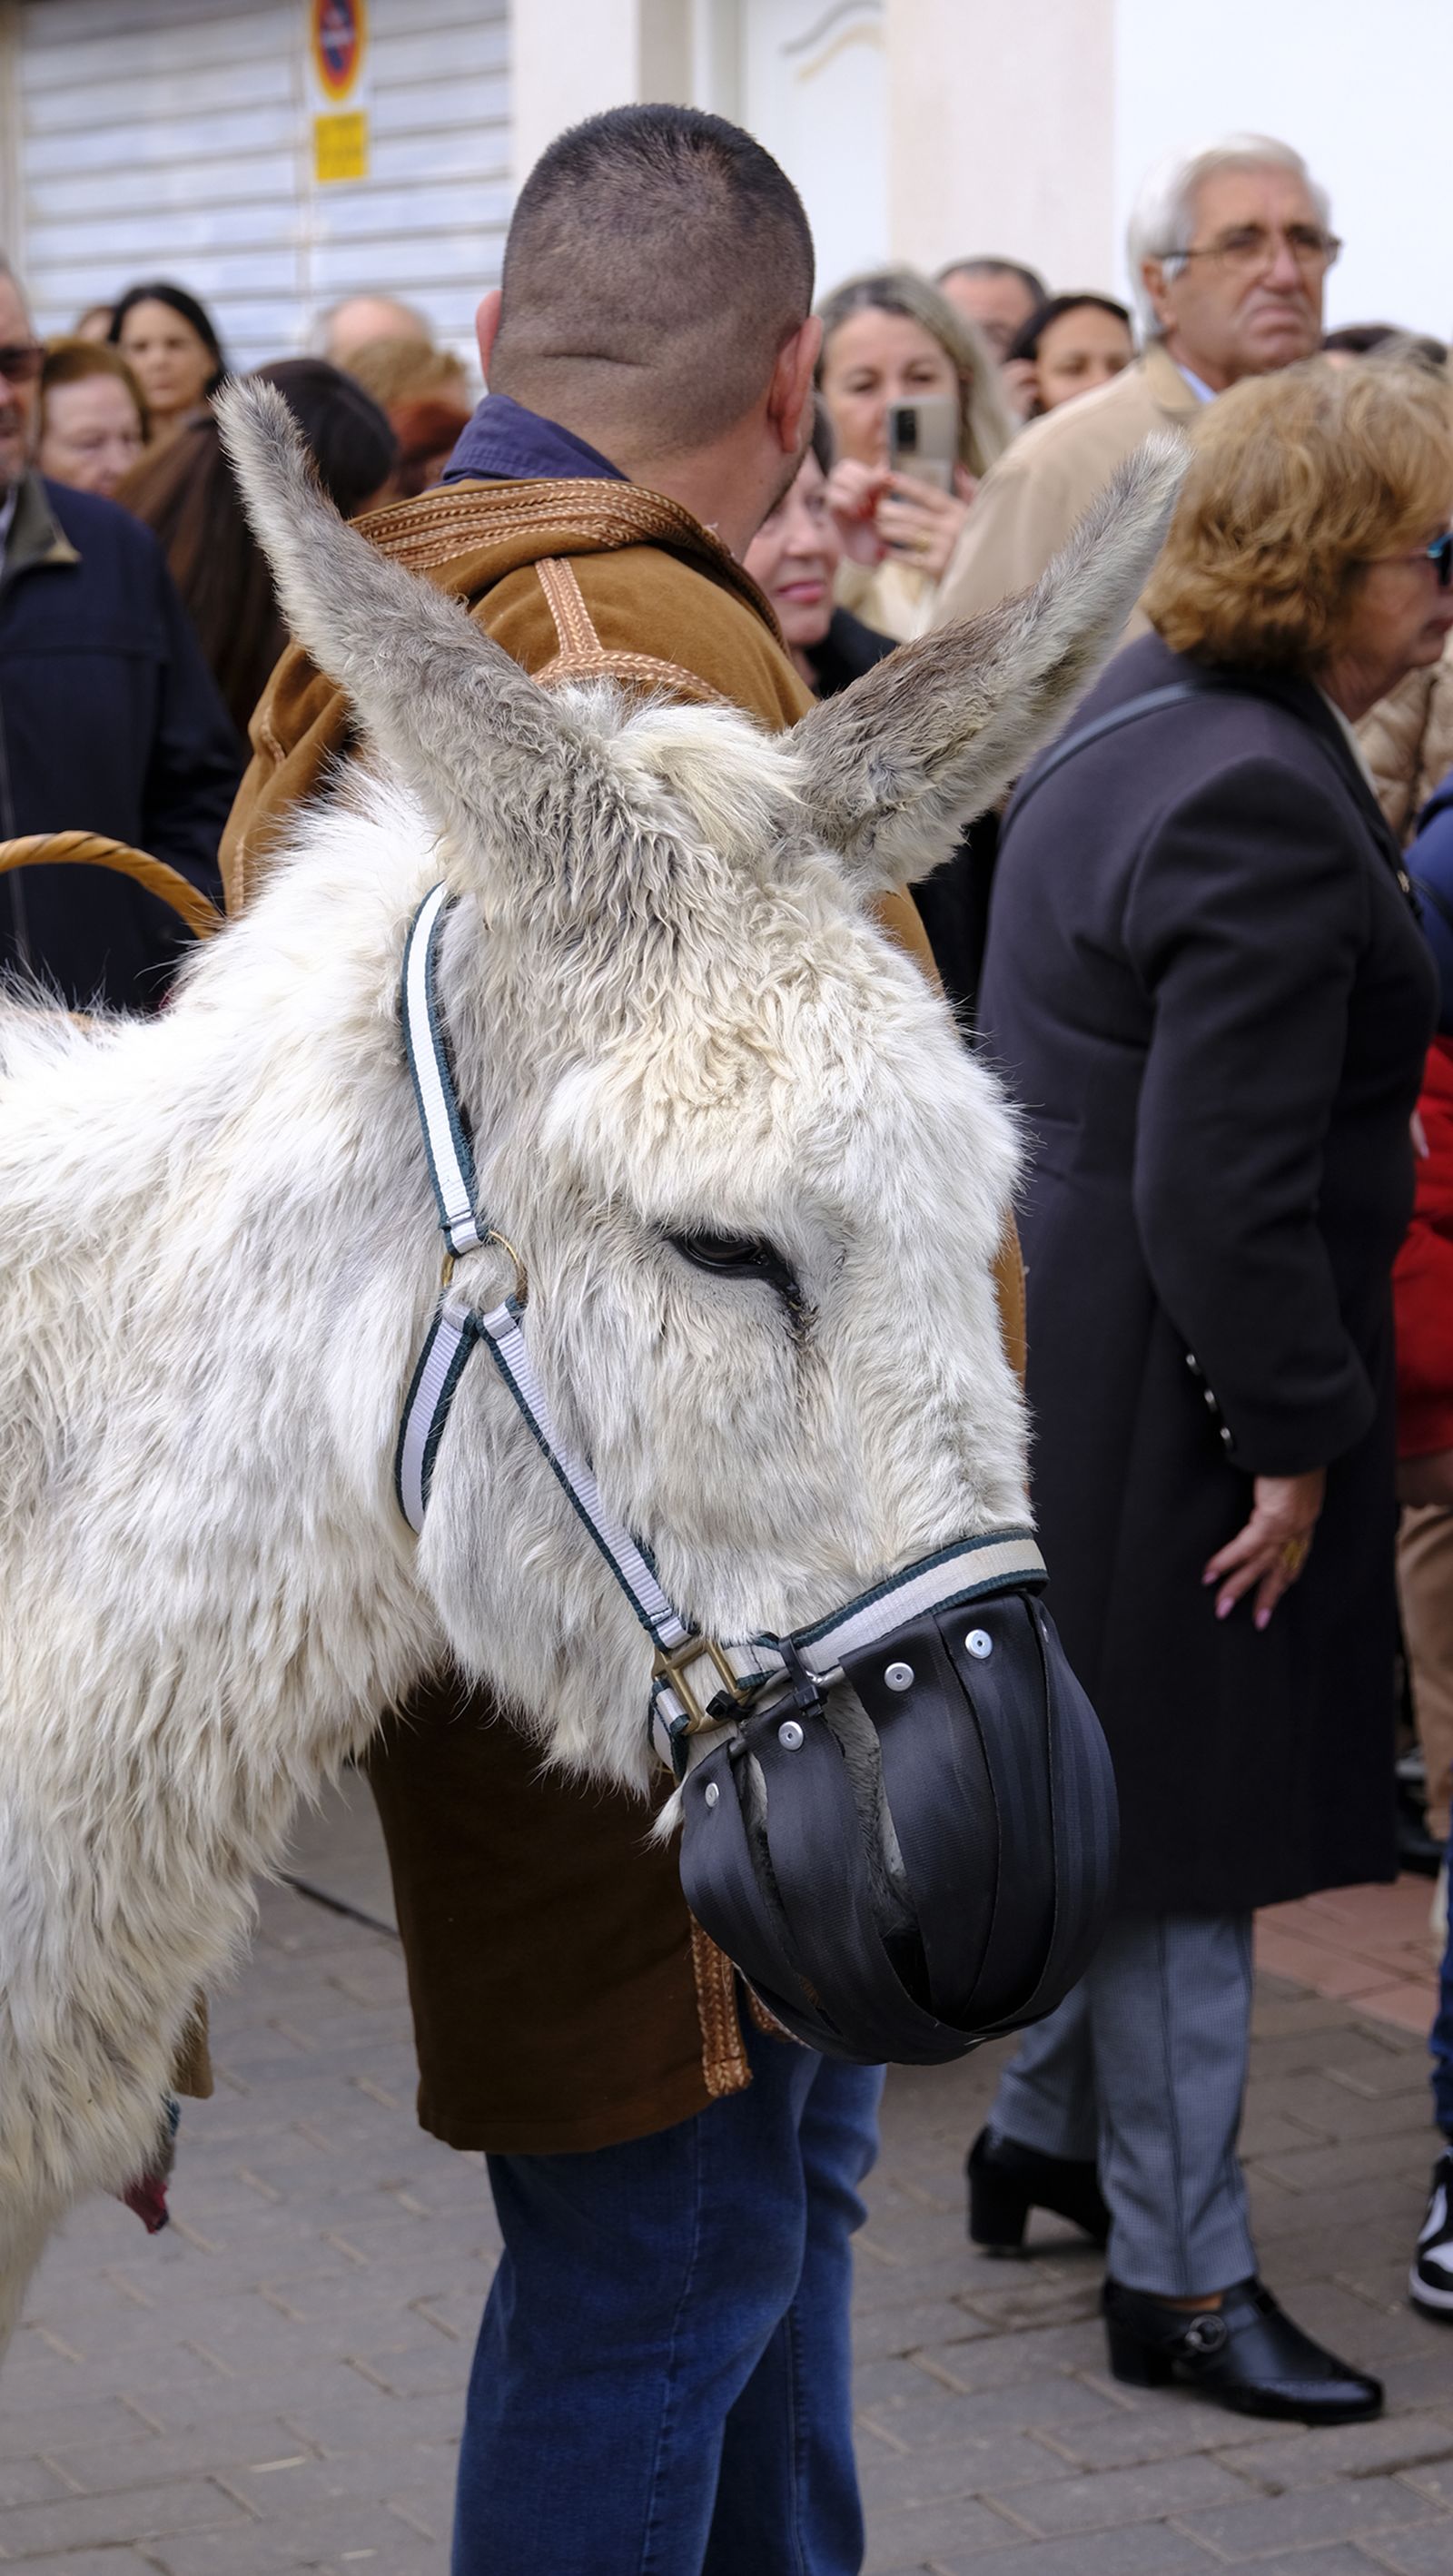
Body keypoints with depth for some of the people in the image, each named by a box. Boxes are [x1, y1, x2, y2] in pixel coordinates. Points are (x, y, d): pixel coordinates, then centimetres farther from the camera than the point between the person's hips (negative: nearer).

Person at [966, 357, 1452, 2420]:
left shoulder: (1136, 715, 10)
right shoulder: (1261, 802, -24)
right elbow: (1221, 1189, -26)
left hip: (1063, 1331, 10)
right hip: (1161, 1389, -10)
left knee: (1148, 1786, 22)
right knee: (1191, 1805, 1)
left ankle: (1049, 2131, 38)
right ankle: (1181, 2274, 13)